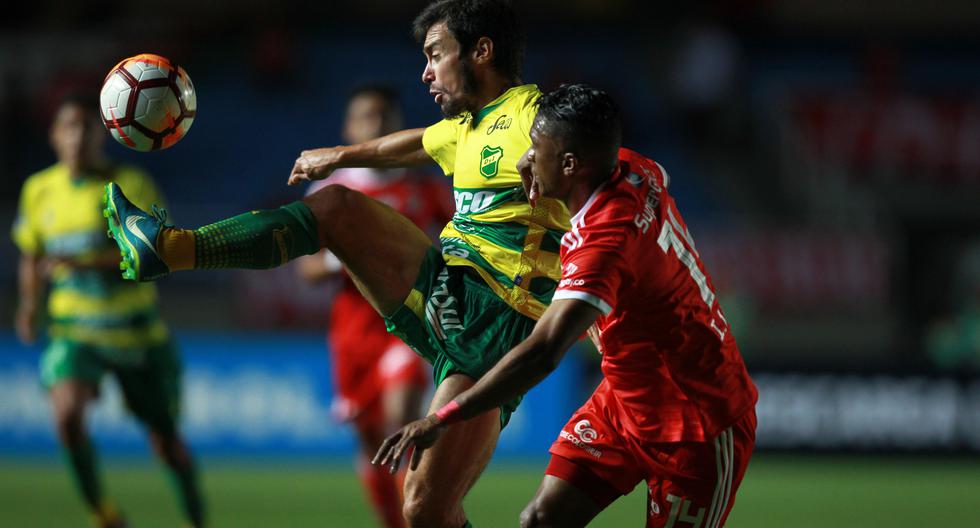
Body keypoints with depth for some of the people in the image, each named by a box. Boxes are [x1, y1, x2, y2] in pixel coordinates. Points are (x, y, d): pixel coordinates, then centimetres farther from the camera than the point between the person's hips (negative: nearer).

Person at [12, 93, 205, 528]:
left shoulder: (131, 185, -8)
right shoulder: (38, 190, 5)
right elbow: (31, 257, 20)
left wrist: (84, 264, -28)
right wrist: (29, 305, 4)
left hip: (136, 331, -2)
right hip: (74, 330, 2)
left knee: (166, 442, 6)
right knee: (67, 413, -26)